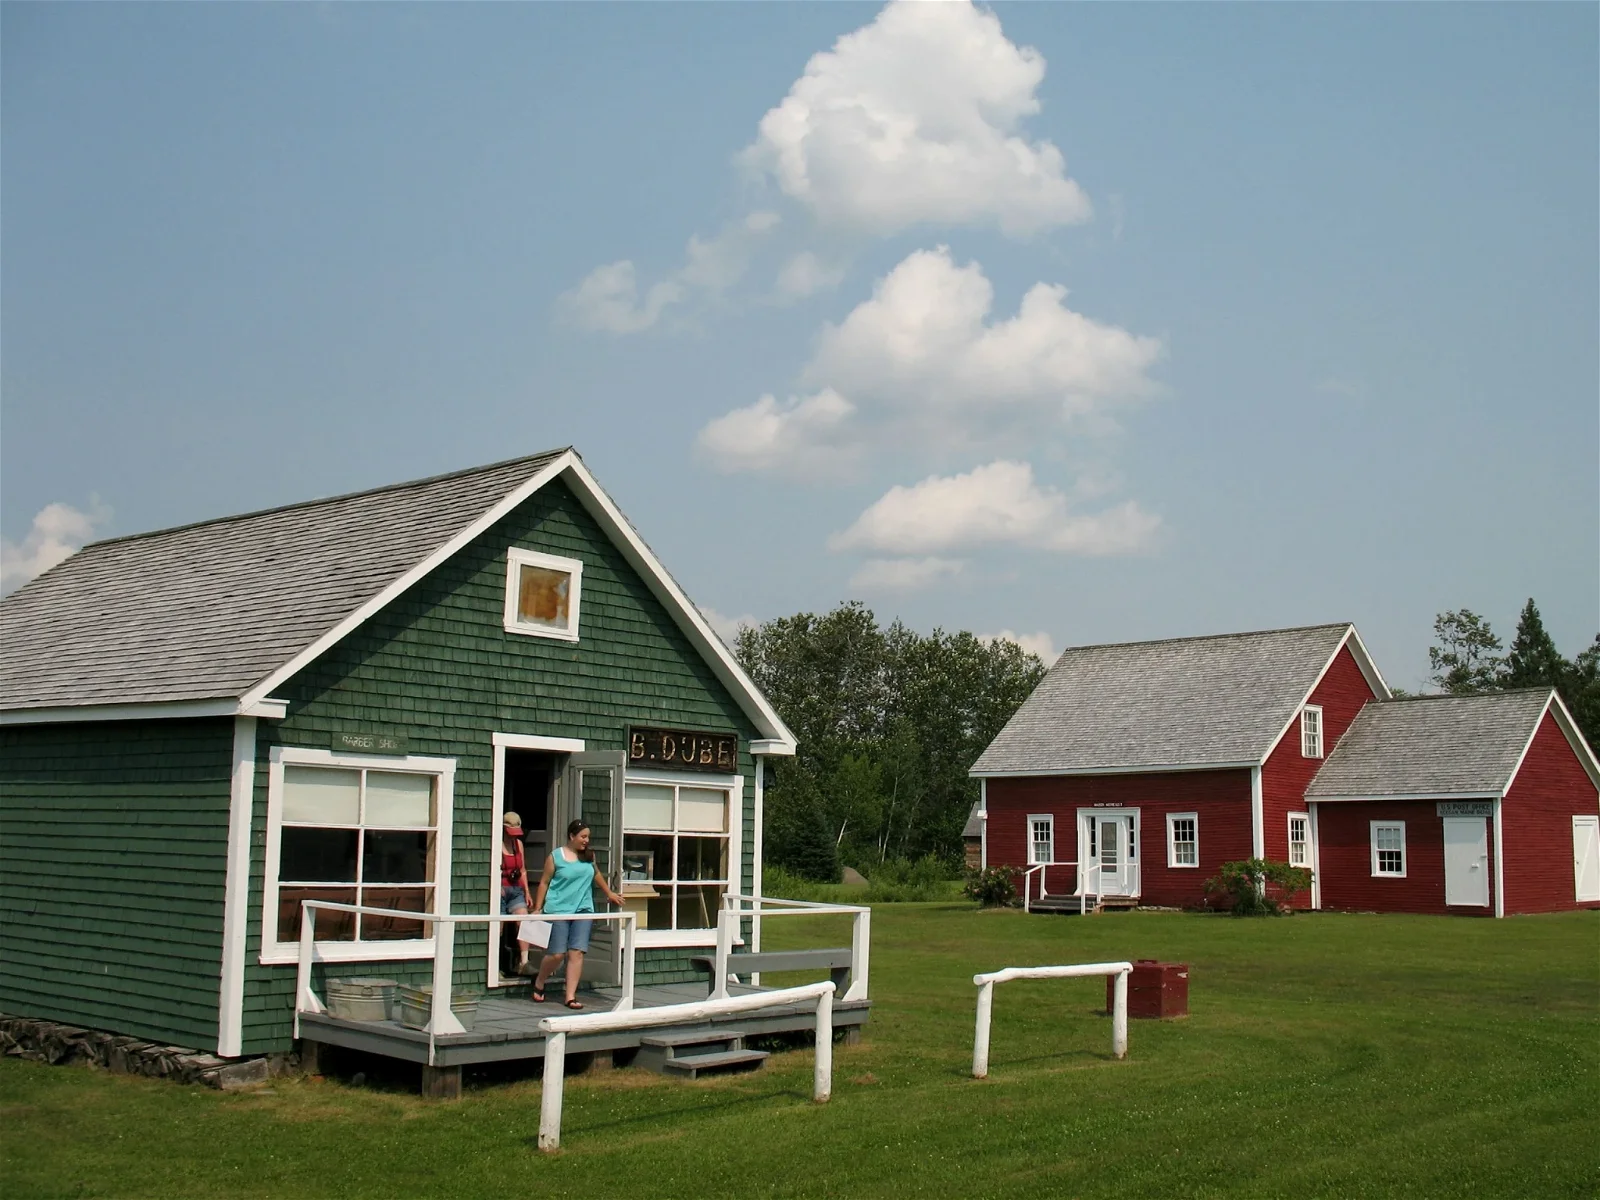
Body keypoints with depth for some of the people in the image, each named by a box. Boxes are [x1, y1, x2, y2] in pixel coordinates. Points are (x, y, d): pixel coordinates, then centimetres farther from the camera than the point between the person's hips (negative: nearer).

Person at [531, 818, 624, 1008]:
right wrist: (538, 908, -2)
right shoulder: (556, 856, -3)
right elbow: (544, 882, 1)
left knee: (576, 953, -5)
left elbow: (596, 875, 26)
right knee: (557, 953, -4)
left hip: (583, 910, 3)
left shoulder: (589, 855, 9)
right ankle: (539, 983, 24)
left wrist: (609, 893, 34)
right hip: (558, 910, -3)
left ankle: (571, 996, -3)